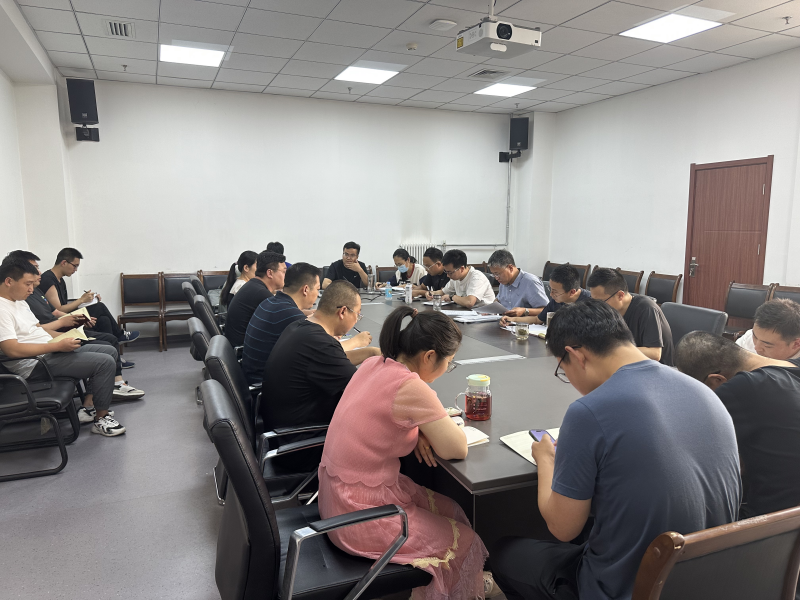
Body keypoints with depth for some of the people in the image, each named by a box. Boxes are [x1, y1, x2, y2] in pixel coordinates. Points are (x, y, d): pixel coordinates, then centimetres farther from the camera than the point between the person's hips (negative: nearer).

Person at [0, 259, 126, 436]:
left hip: (51, 350, 11)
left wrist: (64, 337, 5)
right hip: (36, 364, -11)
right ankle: (101, 419, -5)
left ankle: (88, 405, 12)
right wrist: (58, 345, -25)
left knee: (109, 351, 11)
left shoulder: (20, 302, 14)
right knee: (105, 362, -20)